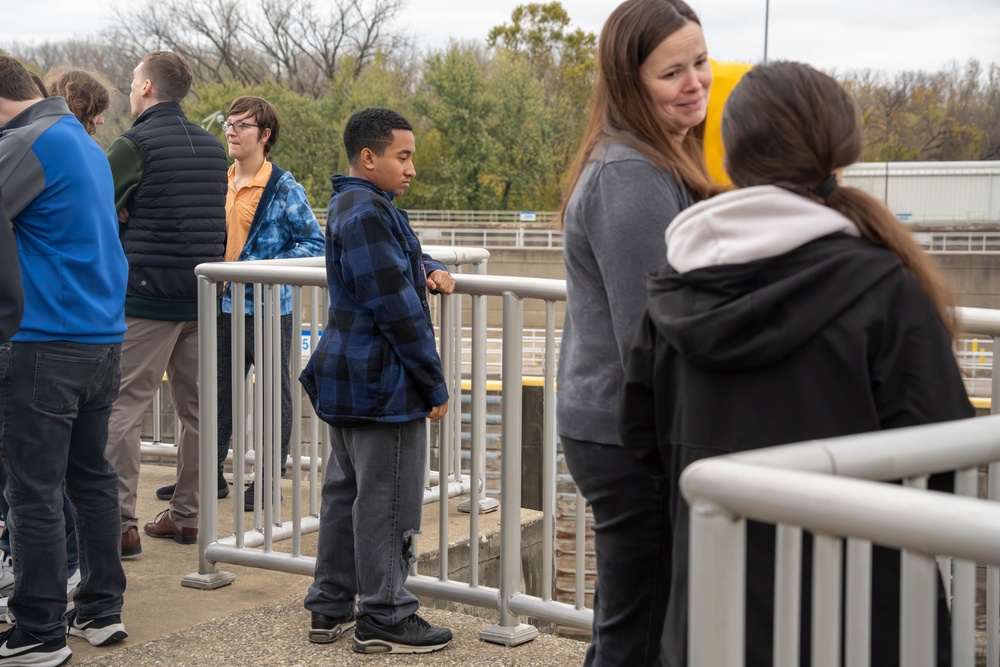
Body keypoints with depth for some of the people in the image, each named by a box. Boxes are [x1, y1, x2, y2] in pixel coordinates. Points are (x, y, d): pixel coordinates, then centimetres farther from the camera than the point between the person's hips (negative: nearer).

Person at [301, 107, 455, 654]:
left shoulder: (350, 206, 15)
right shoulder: (368, 213, -18)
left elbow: (399, 260, 32)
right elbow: (396, 308, -20)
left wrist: (430, 269, 7)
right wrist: (435, 385, -14)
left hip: (347, 378, 11)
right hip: (383, 384, -11)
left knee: (345, 492, 15)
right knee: (387, 501, -3)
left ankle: (330, 608, 23)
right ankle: (384, 619, 5)